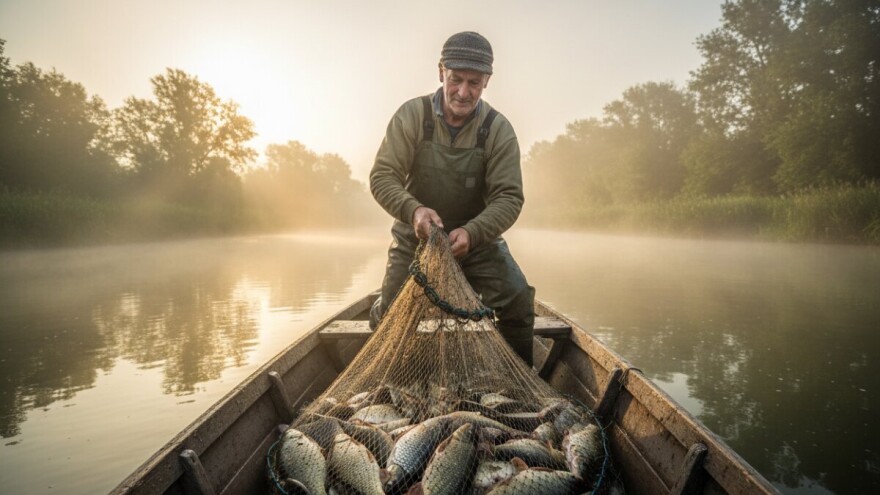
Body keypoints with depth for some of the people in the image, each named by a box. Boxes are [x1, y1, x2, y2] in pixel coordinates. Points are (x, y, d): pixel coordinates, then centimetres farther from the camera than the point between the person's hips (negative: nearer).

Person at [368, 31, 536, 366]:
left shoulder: (498, 129, -12)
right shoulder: (412, 115, -12)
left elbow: (509, 198, -16)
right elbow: (381, 177, -16)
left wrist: (471, 232, -35)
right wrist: (413, 209, -37)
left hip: (476, 238, 0)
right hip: (415, 237, 0)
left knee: (518, 304, -15)